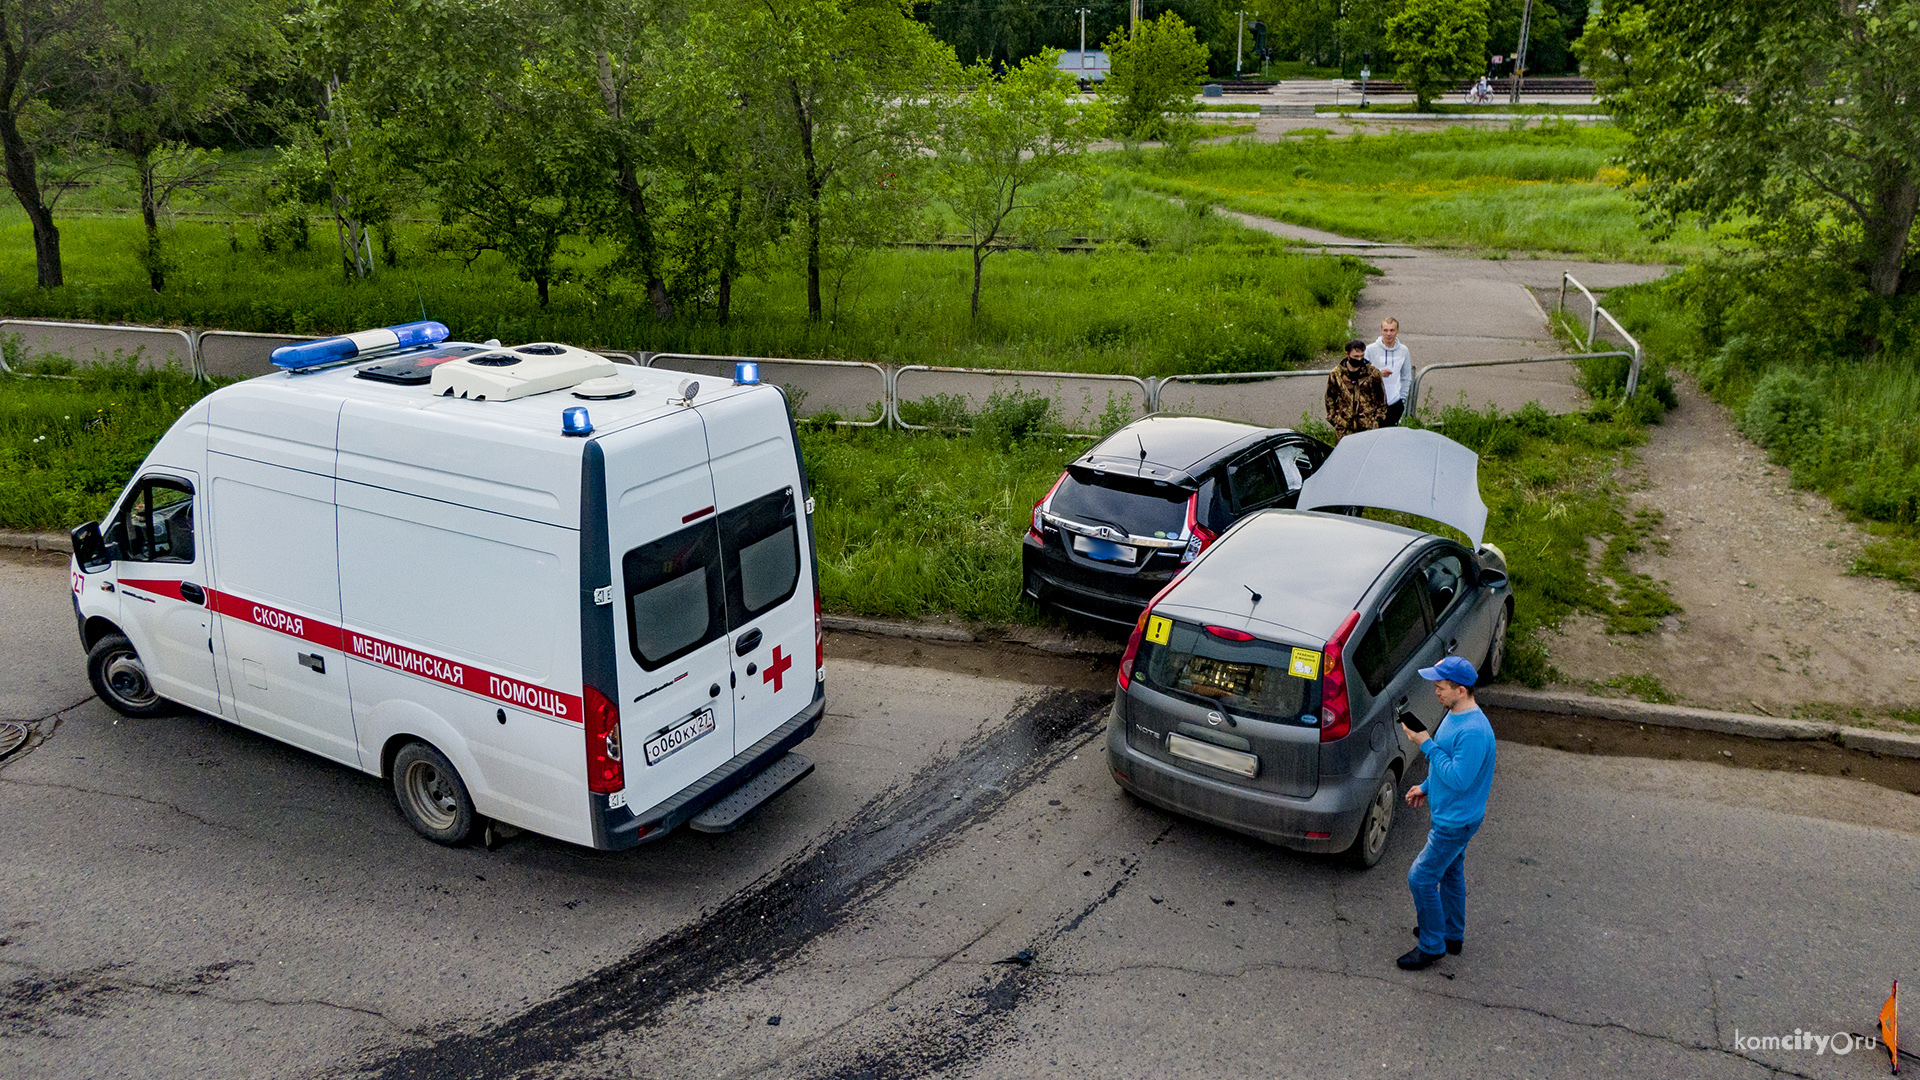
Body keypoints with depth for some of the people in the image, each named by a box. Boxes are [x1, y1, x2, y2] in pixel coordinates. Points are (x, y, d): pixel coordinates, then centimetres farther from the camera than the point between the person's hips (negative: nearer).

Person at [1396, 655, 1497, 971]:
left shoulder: (1474, 732, -32)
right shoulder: (1454, 715, 1)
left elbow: (1457, 778, -31)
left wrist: (1426, 745, -28)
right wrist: (1427, 787, 15)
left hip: (1456, 821, -10)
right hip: (1450, 813, 10)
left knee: (1421, 877, -1)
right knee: (1450, 873, 23)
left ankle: (1432, 946, 14)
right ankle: (1453, 935, 40)